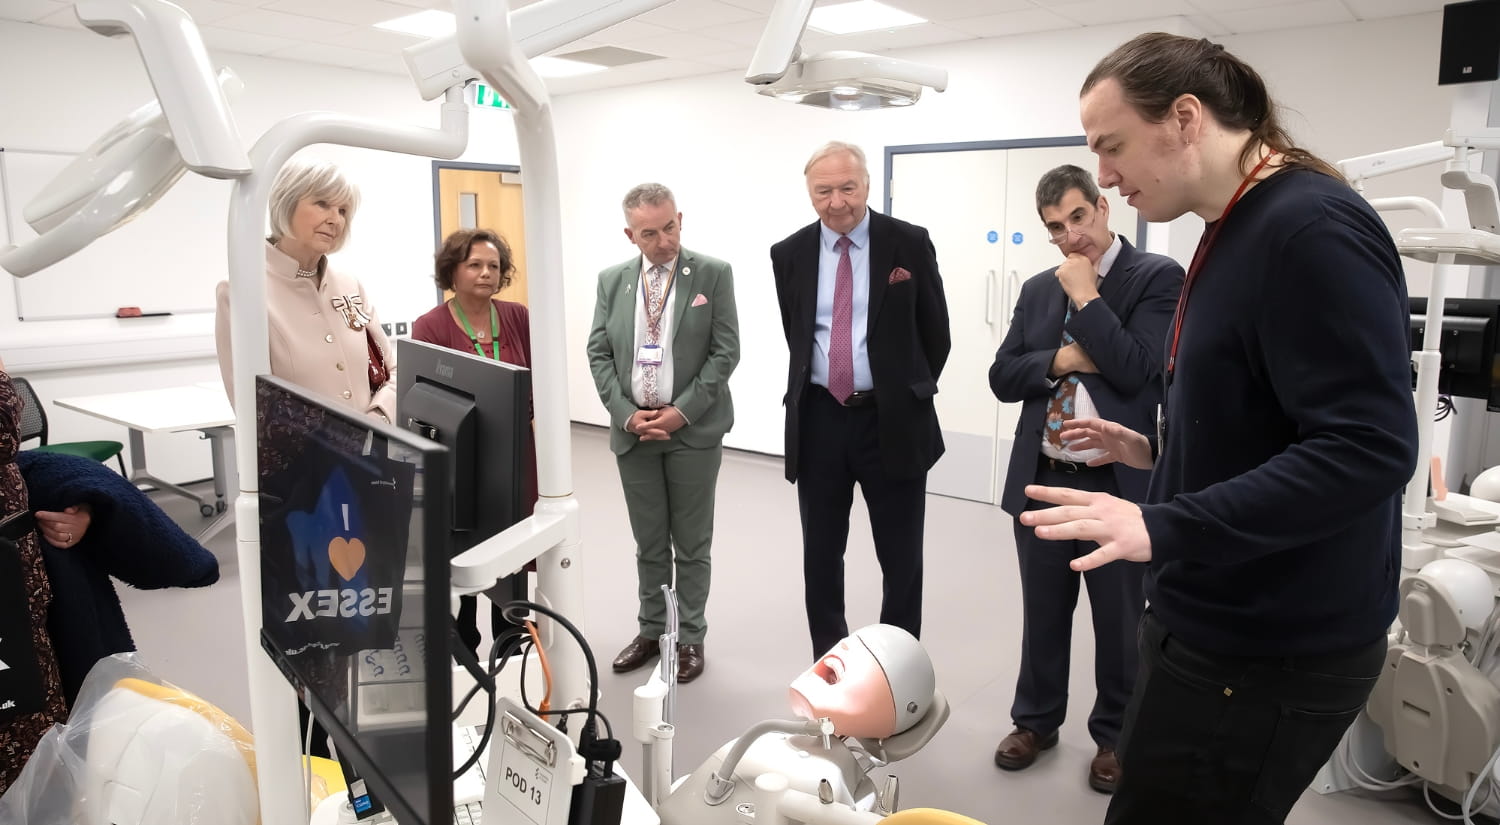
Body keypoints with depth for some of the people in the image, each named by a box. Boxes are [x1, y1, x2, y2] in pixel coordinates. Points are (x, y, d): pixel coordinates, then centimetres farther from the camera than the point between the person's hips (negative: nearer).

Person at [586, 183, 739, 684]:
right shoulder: (612, 281, 6)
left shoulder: (713, 274, -4)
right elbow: (599, 354, 5)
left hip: (693, 430, -3)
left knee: (692, 544, 8)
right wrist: (627, 414, -8)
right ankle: (651, 631, 29)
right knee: (649, 544, 14)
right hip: (633, 430, 3)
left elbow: (726, 351, -7)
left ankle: (690, 638, 21)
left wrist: (682, 412, -14)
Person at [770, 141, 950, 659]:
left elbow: (935, 331, 4)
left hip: (892, 422, -2)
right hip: (818, 420, 3)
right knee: (820, 555, 12)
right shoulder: (789, 254, 3)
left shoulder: (909, 243, -5)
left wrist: (909, 394, 11)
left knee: (902, 557, 7)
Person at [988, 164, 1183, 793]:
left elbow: (1138, 372, -19)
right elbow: (1002, 378, 5)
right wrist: (1061, 359, -12)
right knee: (1043, 613, 17)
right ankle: (1036, 721, 35)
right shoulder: (1038, 289, 9)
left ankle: (1114, 735, 31)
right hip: (1041, 481, 4)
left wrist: (1085, 297, -14)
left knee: (1120, 622, 12)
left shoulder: (1157, 277, -6)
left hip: (1117, 484, -4)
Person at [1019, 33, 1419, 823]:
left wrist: (1163, 527, -30)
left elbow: (1366, 449, -26)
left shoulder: (1313, 227, -19)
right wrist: (1154, 449, 10)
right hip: (1215, 622, 9)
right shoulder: (1236, 232, 11)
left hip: (1271, 651, -9)